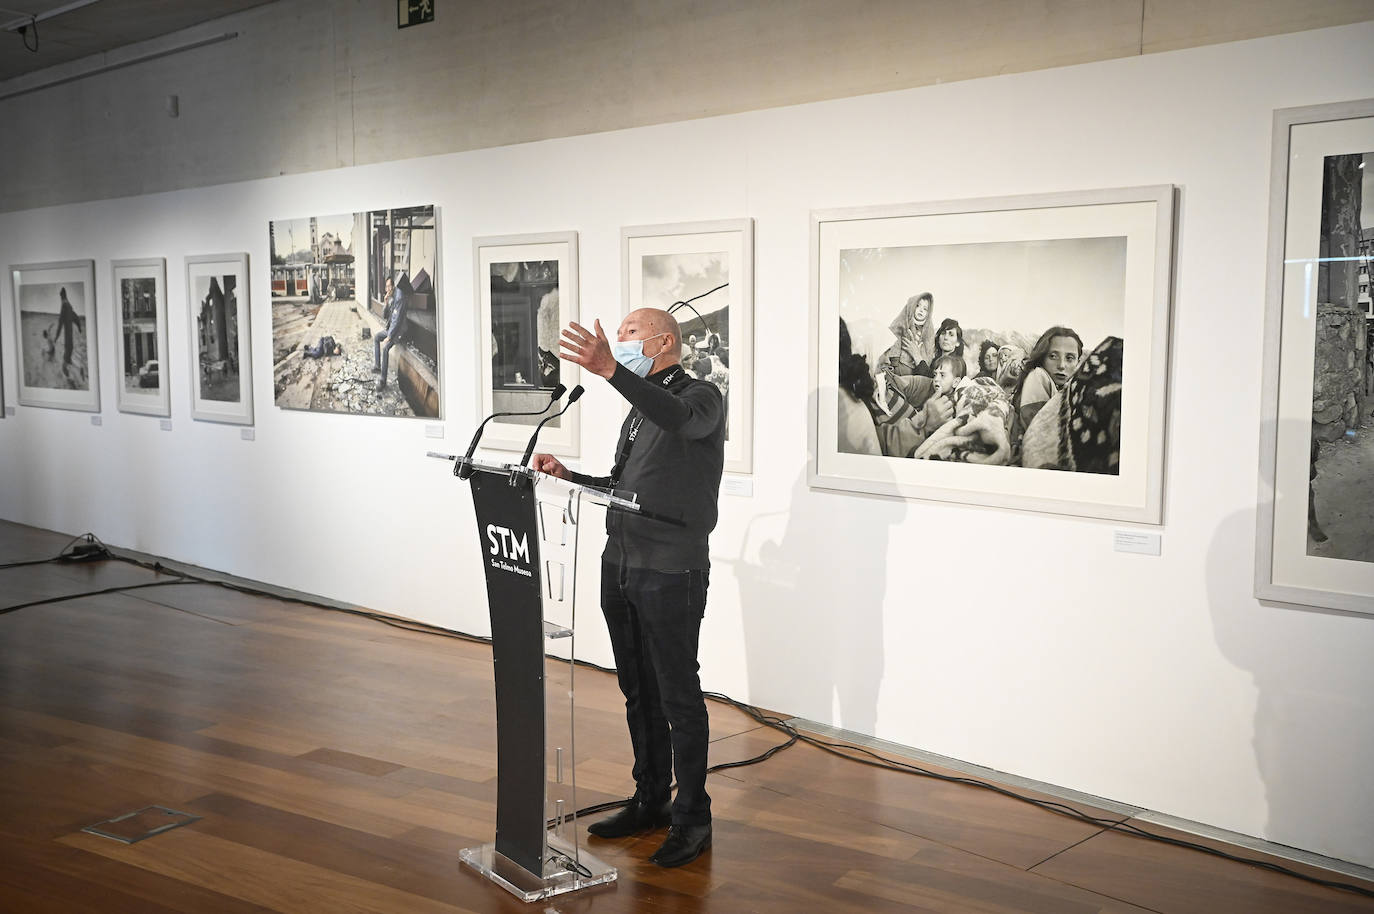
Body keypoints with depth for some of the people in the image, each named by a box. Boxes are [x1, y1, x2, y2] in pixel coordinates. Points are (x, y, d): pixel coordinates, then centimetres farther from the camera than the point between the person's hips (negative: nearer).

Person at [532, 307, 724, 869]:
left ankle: (692, 818, 9)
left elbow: (677, 417, -34)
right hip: (620, 566, 8)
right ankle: (650, 801, 27)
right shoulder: (639, 408, 19)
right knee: (638, 691, 15)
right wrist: (567, 475, 8)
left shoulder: (700, 397, -8)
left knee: (678, 696, -2)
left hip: (672, 574, -8)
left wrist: (610, 370, -47)